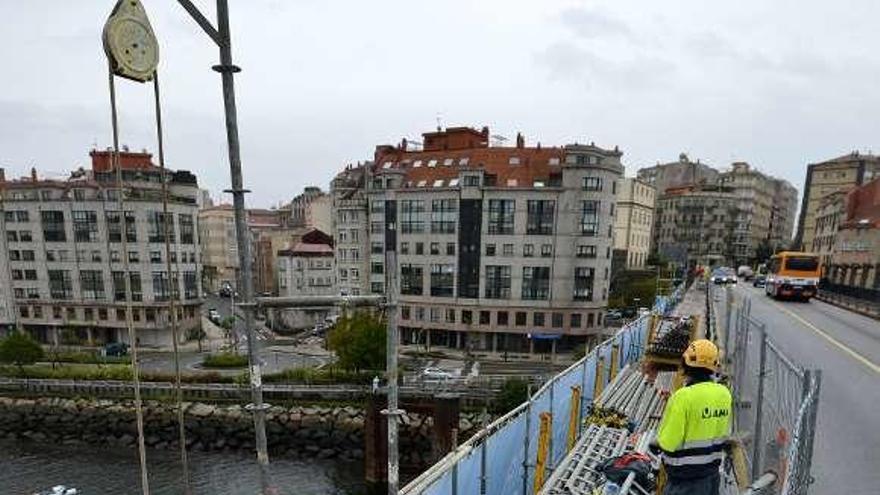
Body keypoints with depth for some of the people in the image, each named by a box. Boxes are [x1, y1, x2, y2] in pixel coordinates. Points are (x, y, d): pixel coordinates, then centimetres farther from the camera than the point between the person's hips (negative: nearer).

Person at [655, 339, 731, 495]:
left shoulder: (684, 396, -25)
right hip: (712, 474, 7)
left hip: (685, 480, -7)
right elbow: (723, 433, 11)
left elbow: (667, 444, -19)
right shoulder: (724, 393, -4)